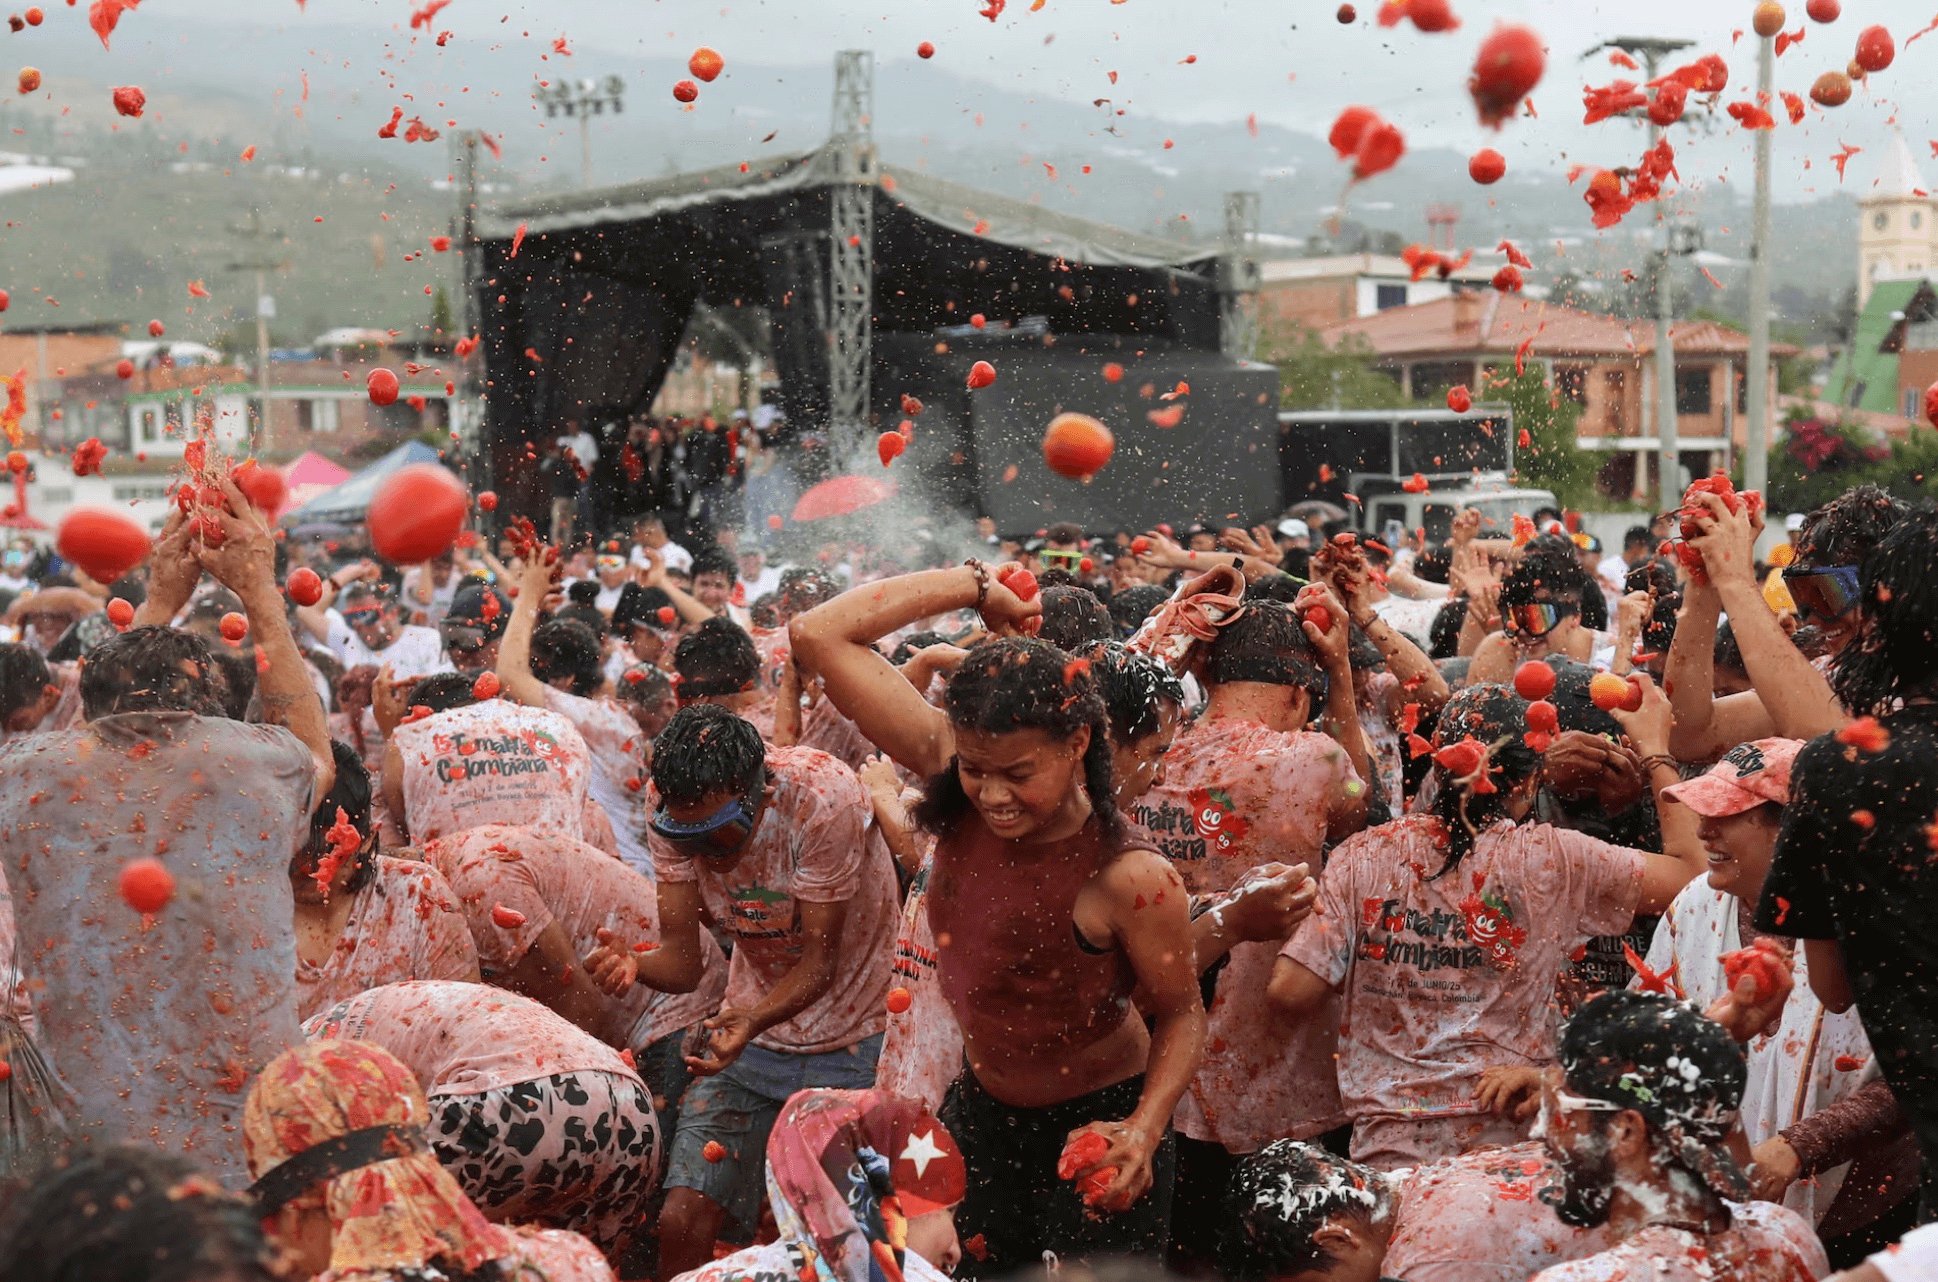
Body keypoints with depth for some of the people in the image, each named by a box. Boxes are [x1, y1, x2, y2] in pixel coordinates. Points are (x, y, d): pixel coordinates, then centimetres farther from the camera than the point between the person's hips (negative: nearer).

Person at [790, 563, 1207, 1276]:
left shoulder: (1130, 880, -29)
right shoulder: (951, 774, -17)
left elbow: (1180, 1015, -13)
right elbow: (819, 635, -19)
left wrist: (1145, 1131, -29)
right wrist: (978, 583, -19)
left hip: (1098, 1122, -5)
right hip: (982, 1112, 5)